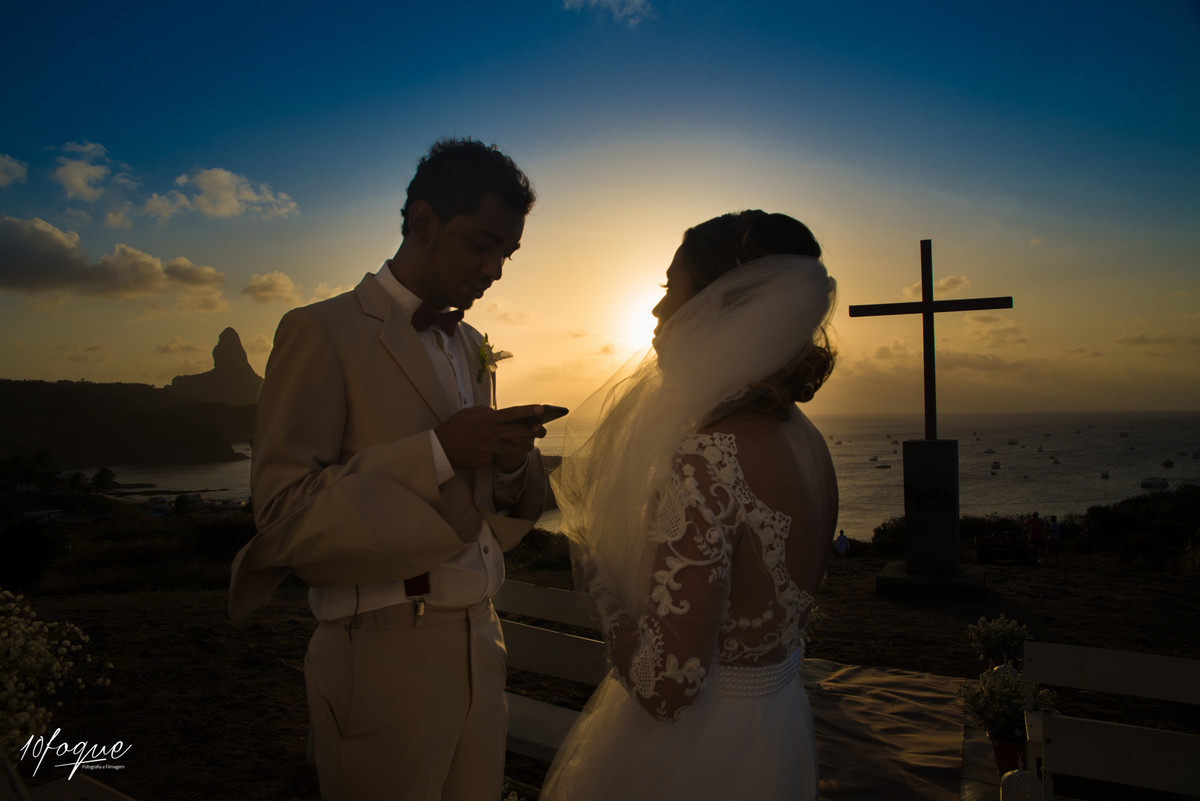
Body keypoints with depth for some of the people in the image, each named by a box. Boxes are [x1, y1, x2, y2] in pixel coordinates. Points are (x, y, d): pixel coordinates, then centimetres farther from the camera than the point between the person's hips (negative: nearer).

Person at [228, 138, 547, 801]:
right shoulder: (323, 332, -9)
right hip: (382, 659, -6)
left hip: (478, 644, 6)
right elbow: (283, 509, -15)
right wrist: (437, 451, -22)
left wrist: (511, 462, -6)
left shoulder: (471, 347, 13)